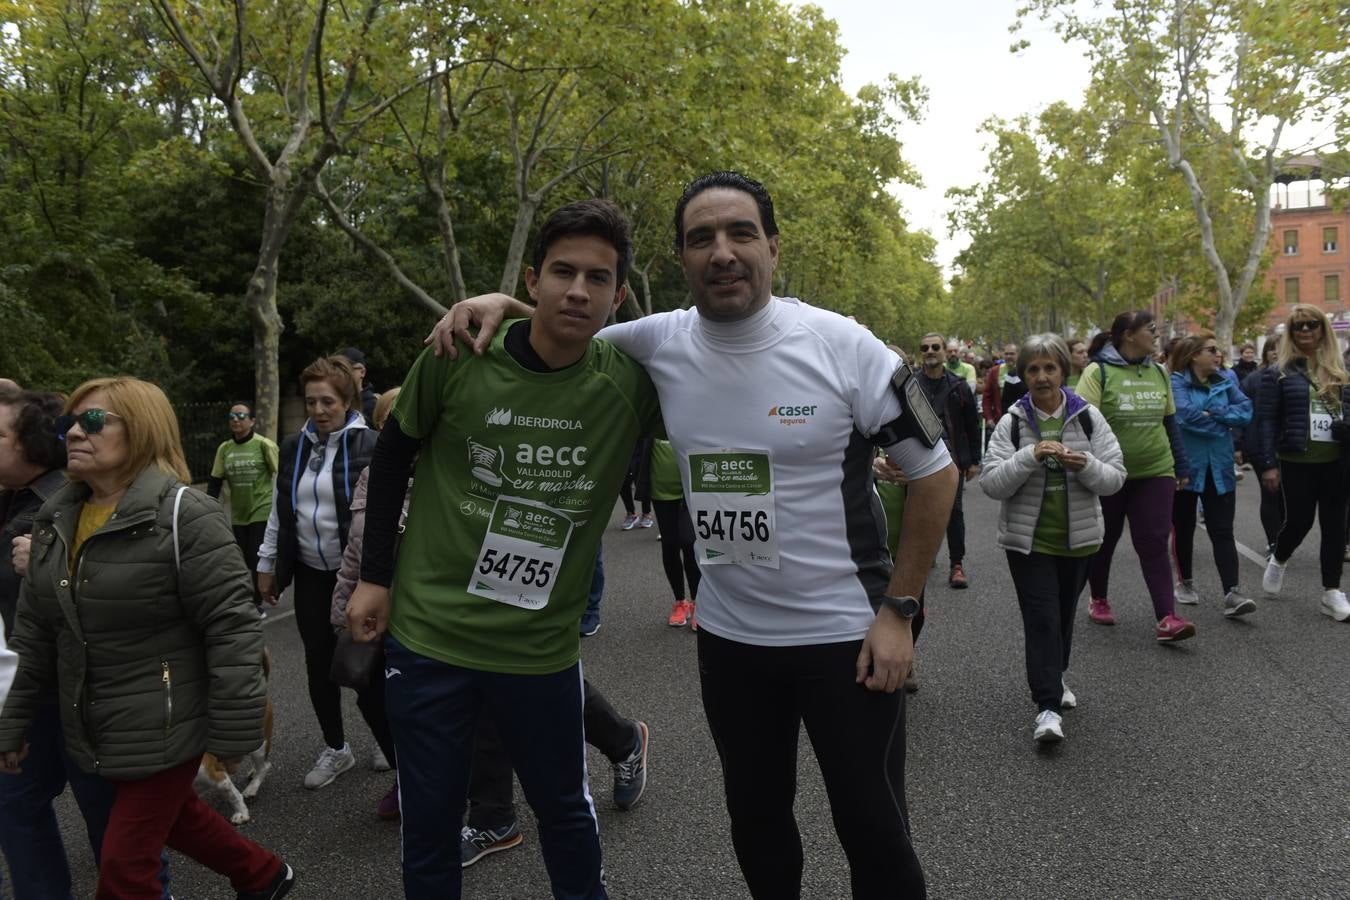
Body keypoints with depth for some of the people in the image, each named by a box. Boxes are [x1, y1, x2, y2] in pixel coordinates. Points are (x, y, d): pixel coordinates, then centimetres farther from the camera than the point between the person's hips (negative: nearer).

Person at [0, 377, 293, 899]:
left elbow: (231, 626, -21)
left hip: (164, 728, -7)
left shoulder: (184, 516, -19)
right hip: (95, 729, 8)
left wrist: (232, 732, -20)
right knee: (174, 815, 24)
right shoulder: (55, 520, 4)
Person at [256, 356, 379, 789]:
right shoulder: (294, 447, 7)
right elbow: (279, 512, 13)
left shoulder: (367, 445, -12)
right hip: (310, 574, 5)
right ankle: (335, 748, 27)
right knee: (318, 665, 10)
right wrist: (267, 565, 13)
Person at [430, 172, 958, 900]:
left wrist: (899, 609, -9)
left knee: (873, 832, 11)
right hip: (727, 638, 3)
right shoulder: (660, 344, -6)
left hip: (845, 636, -3)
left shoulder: (840, 346, -15)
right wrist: (503, 304, -11)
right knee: (754, 817, 21)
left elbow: (935, 471, -6)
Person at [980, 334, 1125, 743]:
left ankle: (1053, 679, 41)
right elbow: (991, 483, -13)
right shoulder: (1012, 423, -6)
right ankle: (1048, 706, -4)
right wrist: (1030, 456, -26)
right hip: (1029, 540, -3)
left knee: (1064, 614, 18)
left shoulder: (1088, 418, -1)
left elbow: (1115, 478, -3)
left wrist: (1085, 465, -23)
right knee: (1041, 618, -8)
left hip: (1078, 537, 3)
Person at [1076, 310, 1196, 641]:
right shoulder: (1098, 372, -9)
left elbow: (1170, 423, 15)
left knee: (1154, 544, -4)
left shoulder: (1158, 373, 8)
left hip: (1155, 473, 3)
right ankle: (1098, 600, 33)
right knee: (1104, 540, 13)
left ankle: (1166, 619, -9)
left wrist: (1181, 467, 15)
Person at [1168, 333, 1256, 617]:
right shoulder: (1175, 382, -8)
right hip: (1185, 467, -3)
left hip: (1219, 469, 4)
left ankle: (1232, 593, -8)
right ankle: (1184, 582, 28)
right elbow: (1185, 414, -23)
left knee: (1222, 531, -2)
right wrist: (1223, 422, -10)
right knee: (1183, 528, 11)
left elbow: (1246, 411, -4)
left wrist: (1210, 413, -15)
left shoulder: (1225, 381, 8)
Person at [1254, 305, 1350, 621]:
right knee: (1300, 521, 1)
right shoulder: (1280, 373, -2)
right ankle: (1278, 561, 32)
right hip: (1297, 462, -4)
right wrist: (1267, 464, -10)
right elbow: (1266, 420, -5)